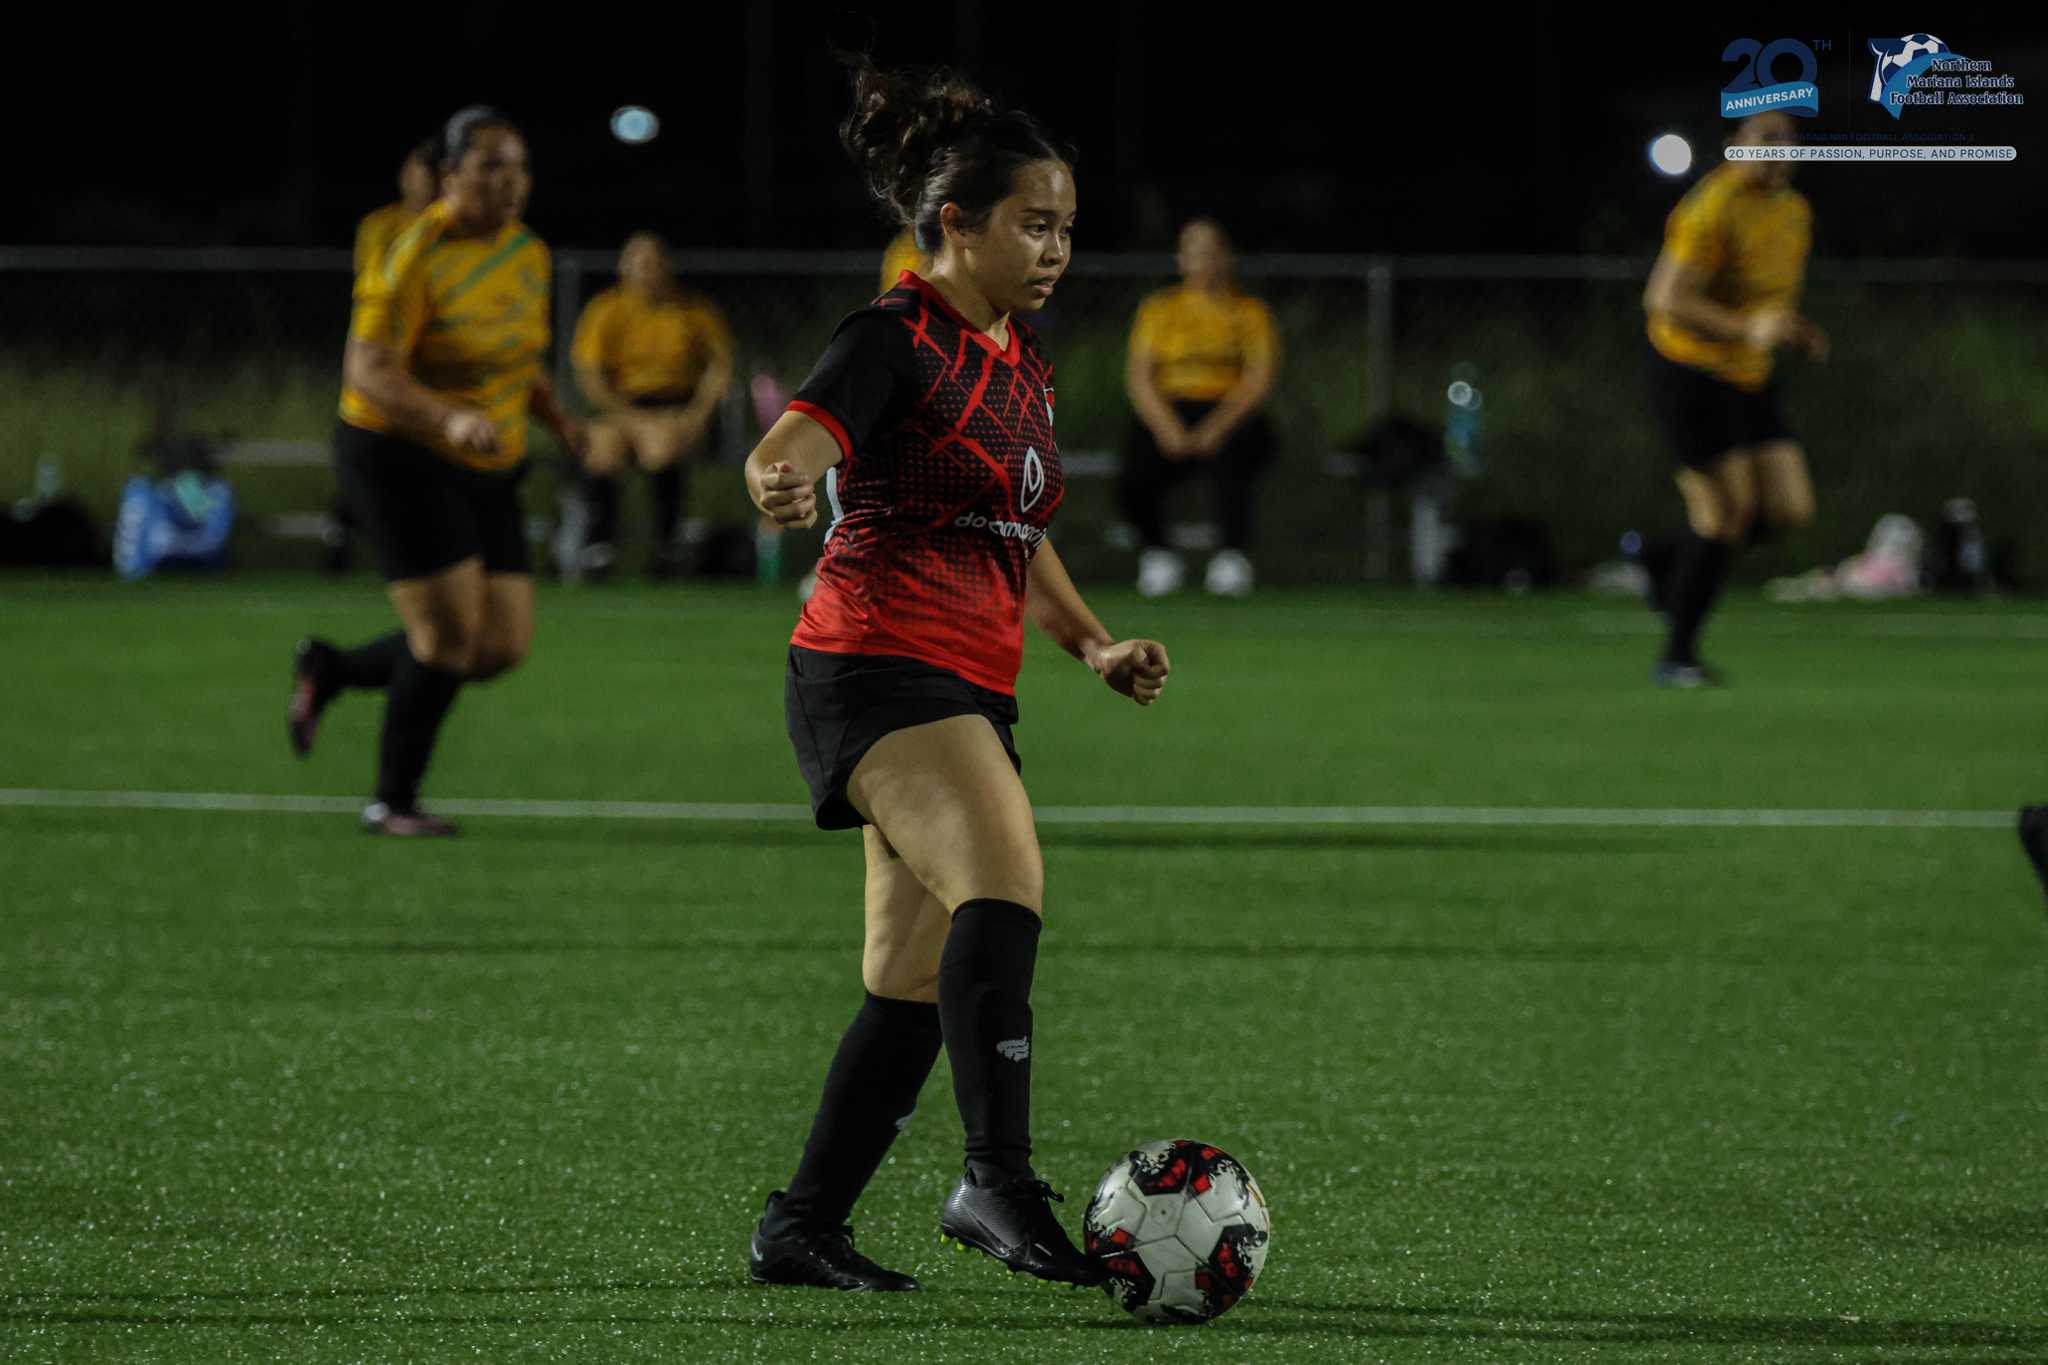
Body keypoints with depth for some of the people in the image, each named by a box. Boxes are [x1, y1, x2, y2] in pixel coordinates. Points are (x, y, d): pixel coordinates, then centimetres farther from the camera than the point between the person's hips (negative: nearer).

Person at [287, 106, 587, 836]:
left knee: (504, 644, 3)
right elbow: (368, 372, -23)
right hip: (399, 457, -7)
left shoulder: (529, 254, 5)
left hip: (485, 473, 7)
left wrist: (557, 418, 3)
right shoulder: (415, 258, -18)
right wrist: (451, 420, -37)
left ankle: (330, 670, 24)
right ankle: (392, 802, 8)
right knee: (452, 633, -11)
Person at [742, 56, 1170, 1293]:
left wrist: (1096, 644, 16)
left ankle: (801, 1229, 18)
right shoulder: (898, 342, -8)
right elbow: (796, 440, -25)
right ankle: (998, 1181, -39)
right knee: (1006, 873, -30)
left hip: (971, 695, 9)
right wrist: (783, 478, -49)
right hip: (877, 668, -9)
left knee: (917, 987, 9)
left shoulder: (1022, 361, 17)